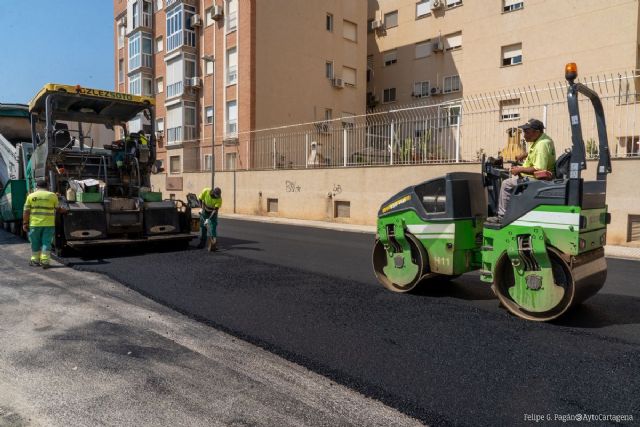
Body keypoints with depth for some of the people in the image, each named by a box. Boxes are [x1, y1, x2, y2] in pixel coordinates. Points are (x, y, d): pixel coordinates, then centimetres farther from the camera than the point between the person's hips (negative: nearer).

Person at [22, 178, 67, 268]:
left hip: (35, 224, 1)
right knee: (46, 242, 3)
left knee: (35, 243, 12)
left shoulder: (31, 196, 3)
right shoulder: (52, 195, 1)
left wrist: (25, 223, 5)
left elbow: (26, 211, 0)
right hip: (49, 224, -1)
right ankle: (44, 261, -1)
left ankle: (35, 260, 23)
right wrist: (64, 211, 28)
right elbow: (58, 209, 8)